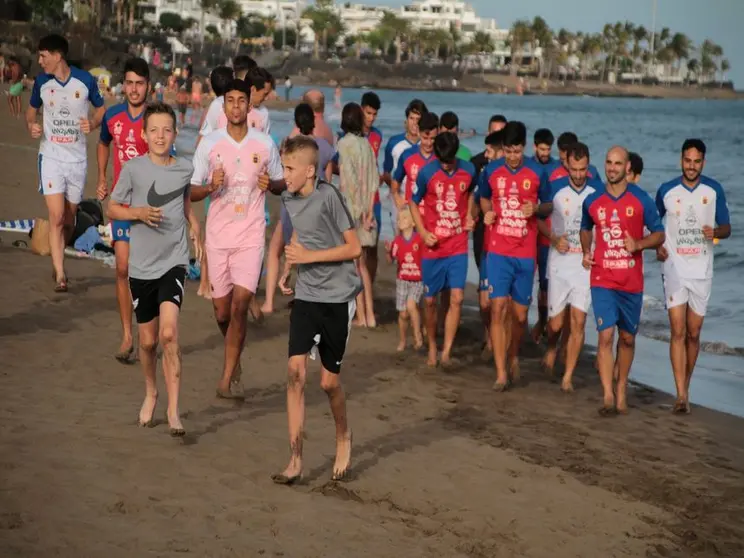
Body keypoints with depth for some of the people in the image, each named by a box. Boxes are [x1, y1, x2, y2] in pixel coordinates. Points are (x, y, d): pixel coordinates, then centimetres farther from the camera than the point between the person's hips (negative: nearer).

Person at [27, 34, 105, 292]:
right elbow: (32, 108, 15)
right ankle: (60, 274, -9)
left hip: (77, 158, 1)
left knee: (69, 218, 12)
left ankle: (58, 258, 36)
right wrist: (31, 126, -6)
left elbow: (101, 108, 7)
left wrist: (93, 123, -14)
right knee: (56, 216, -12)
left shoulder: (85, 80, -6)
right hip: (51, 157, -1)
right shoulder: (41, 81, -1)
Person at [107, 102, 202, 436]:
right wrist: (139, 212, -16)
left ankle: (173, 410, -13)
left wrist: (195, 229, 6)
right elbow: (112, 209, 2)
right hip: (141, 266, 0)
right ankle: (150, 393, 39)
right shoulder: (133, 169, -6)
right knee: (148, 340, 11)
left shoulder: (185, 169, 1)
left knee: (168, 333, -18)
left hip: (174, 261, 0)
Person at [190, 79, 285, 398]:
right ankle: (235, 361, 36)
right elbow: (192, 192, 5)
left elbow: (282, 183, 14)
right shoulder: (209, 144, 2)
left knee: (240, 305, -14)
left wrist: (270, 184, -9)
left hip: (250, 236, -1)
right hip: (217, 236, 1)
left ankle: (227, 380, -9)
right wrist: (211, 186, -16)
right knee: (222, 312, 6)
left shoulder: (265, 144, 2)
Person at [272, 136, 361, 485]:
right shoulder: (288, 199, 5)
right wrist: (293, 250, 9)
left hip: (337, 298, -5)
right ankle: (295, 460, -4)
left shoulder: (328, 196, -13)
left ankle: (343, 437, 33)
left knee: (329, 381, 2)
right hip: (305, 296, 5)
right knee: (296, 371, -8)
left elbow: (354, 248, -12)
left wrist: (309, 256, -16)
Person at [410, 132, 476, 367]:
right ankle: (432, 347, 27)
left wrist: (469, 216, 2)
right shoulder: (427, 173, -10)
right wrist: (423, 232, -9)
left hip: (458, 246, 1)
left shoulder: (468, 170, -4)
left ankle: (446, 352, -5)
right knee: (430, 300, 8)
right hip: (433, 247, -1)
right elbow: (414, 204, 2)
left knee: (456, 298, -10)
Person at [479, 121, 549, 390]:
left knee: (520, 313, 6)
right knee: (498, 308, -10)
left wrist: (535, 209, -12)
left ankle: (514, 356, 35)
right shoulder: (491, 171, 2)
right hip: (498, 251, 0)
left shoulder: (537, 173, -1)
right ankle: (501, 373, -7)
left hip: (525, 253, 0)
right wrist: (487, 212, -2)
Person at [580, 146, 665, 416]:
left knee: (627, 338, 11)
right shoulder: (592, 201, 4)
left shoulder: (641, 200, -1)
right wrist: (586, 251, 5)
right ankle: (608, 396, -12)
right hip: (603, 280, 0)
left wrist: (638, 244, -15)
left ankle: (622, 388, 30)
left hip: (631, 282, 0)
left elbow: (659, 234, 4)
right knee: (605, 335, -12)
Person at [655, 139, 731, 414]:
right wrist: (657, 246, -2)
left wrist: (716, 232, -15)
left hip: (701, 271, 1)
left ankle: (685, 387, 26)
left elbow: (726, 227, 7)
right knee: (678, 332, -11)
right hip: (674, 268, -1)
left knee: (693, 334, 9)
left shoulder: (714, 191, 2)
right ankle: (681, 396, -16)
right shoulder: (666, 191, 1)